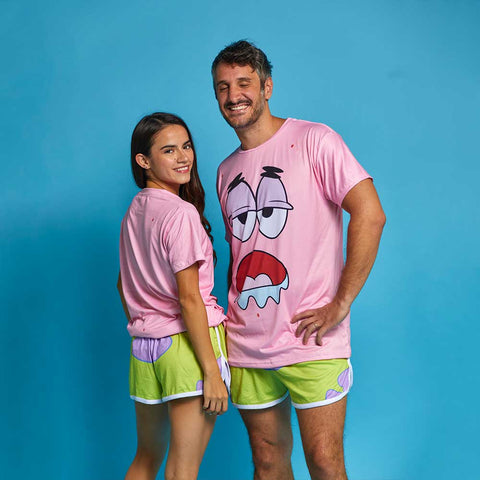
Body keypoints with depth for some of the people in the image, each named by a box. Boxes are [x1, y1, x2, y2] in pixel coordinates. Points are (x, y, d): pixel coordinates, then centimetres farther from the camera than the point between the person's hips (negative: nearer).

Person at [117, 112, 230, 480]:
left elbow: (124, 285, 19)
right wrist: (212, 370, -16)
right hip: (187, 342, -8)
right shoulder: (181, 213, -14)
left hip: (143, 348, 8)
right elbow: (189, 299, -18)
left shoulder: (134, 211, 10)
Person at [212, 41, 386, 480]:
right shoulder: (227, 171, 15)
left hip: (310, 341, -5)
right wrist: (233, 314, 10)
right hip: (246, 345, 6)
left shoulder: (313, 140, -5)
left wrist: (341, 305, -16)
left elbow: (370, 215, -14)